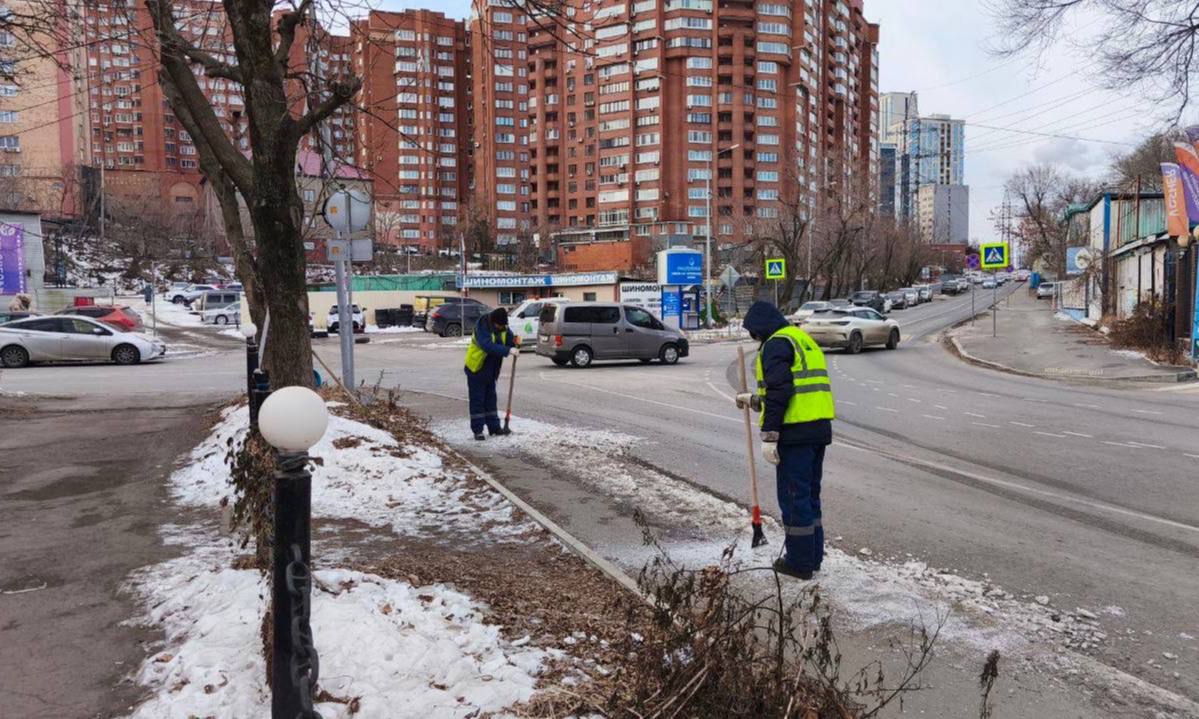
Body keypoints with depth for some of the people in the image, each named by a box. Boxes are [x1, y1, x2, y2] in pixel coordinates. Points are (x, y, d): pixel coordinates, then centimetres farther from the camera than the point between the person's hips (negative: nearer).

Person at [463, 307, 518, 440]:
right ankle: (477, 430, 2)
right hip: (476, 369, -7)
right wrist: (508, 350, -42)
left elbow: (508, 339, 4)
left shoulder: (503, 327, -1)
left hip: (491, 371, 7)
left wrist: (515, 341, -20)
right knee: (477, 400, -2)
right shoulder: (482, 327, -24)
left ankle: (494, 427, 22)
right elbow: (488, 346, -36)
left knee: (490, 399, 14)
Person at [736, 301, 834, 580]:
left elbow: (779, 392, -19)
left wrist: (769, 436, -19)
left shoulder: (776, 344, -8)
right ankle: (813, 556, 27)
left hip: (795, 433, -10)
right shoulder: (803, 339, 23)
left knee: (793, 496, 0)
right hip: (819, 429, 10)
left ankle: (800, 562, 8)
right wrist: (754, 400, 37)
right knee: (810, 494, 18)